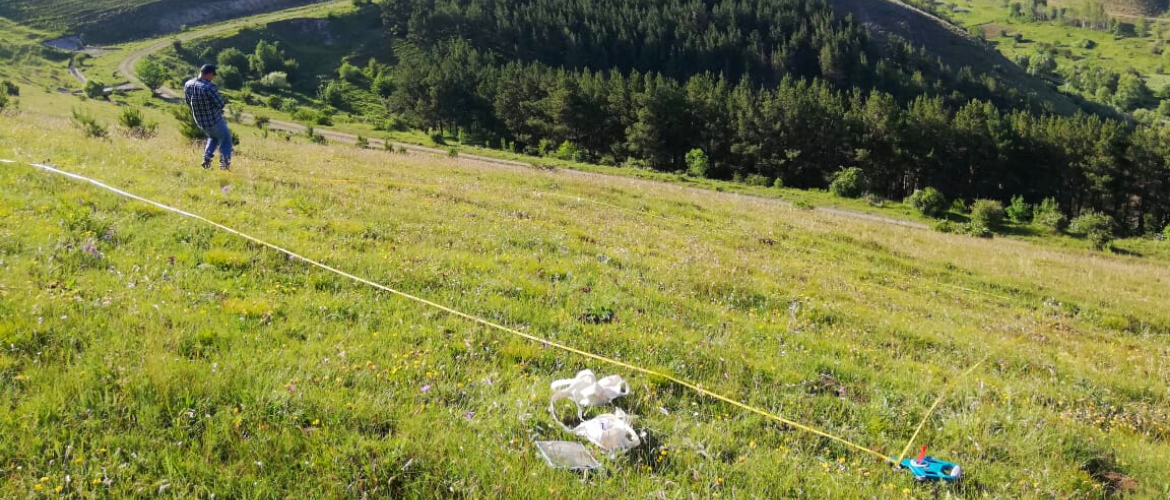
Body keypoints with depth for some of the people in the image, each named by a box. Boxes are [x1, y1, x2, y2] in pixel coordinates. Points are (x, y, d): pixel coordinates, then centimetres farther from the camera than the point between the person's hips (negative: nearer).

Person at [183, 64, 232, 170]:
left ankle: (207, 157, 17)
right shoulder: (209, 87, -28)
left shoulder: (188, 84, -5)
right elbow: (221, 104, -21)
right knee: (225, 140, 15)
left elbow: (188, 102, 8)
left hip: (200, 121, 7)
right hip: (214, 121, -7)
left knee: (213, 137, 33)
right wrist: (224, 101, 1)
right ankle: (225, 164, 12)